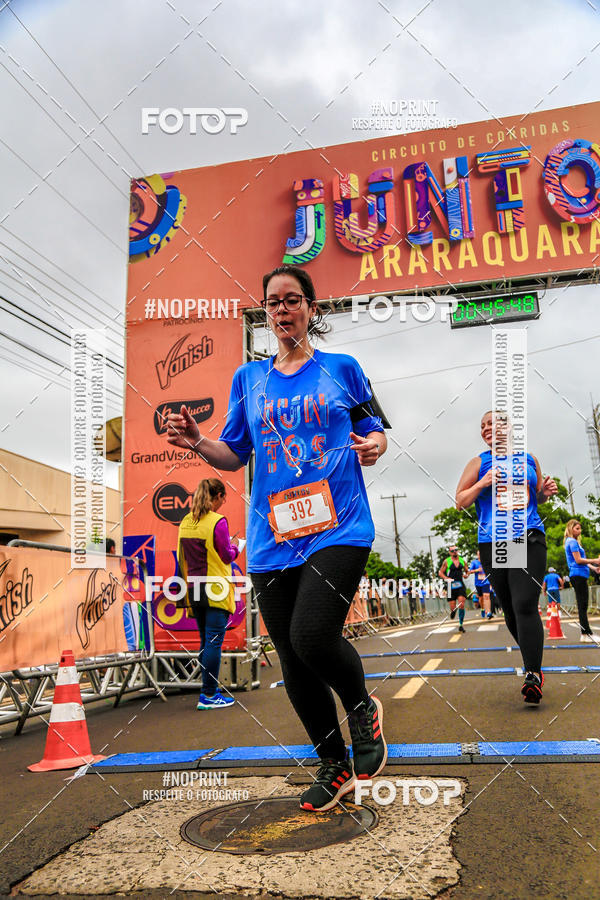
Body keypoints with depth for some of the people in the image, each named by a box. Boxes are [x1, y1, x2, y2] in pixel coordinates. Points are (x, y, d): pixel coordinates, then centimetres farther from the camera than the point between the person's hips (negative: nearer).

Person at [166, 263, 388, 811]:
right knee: (293, 662, 7)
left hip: (339, 528, -3)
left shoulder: (342, 369, 8)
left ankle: (363, 709, 13)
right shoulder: (248, 378, 15)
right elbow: (235, 456, 16)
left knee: (312, 636, -22)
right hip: (273, 539, 4)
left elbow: (375, 432, 14)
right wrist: (197, 443, -3)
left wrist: (373, 446, -9)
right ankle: (335, 766, 29)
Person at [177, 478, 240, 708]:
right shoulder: (218, 521, -13)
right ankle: (209, 695, 0)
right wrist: (235, 546, 9)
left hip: (194, 589, 7)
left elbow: (181, 557, 15)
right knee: (214, 640, -3)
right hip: (215, 589, -7)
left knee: (205, 641, 15)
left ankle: (208, 690, 22)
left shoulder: (186, 521, 9)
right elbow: (227, 556, -10)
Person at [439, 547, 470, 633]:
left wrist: (466, 575, -1)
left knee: (461, 605, -12)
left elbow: (467, 571, 22)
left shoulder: (462, 560, 8)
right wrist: (447, 578, -13)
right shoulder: (446, 561, -1)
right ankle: (452, 613, 35)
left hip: (461, 585, 2)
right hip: (451, 586, -1)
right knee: (453, 608, -2)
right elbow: (440, 572, 3)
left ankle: (461, 625, -3)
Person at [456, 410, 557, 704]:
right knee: (511, 610, 6)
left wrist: (545, 491, 3)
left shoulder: (528, 459, 14)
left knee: (525, 605, -16)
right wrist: (482, 484, -9)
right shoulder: (478, 463, 9)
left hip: (529, 539, -1)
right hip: (493, 544, 1)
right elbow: (460, 501, 7)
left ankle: (532, 675, -14)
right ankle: (534, 664, 26)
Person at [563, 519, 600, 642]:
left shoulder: (572, 542, 22)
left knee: (582, 606, 8)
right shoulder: (572, 542, -9)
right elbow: (578, 560, -15)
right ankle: (587, 634, -11)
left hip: (579, 576, 10)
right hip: (578, 575, -10)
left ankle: (586, 634, 9)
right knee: (582, 606, -10)